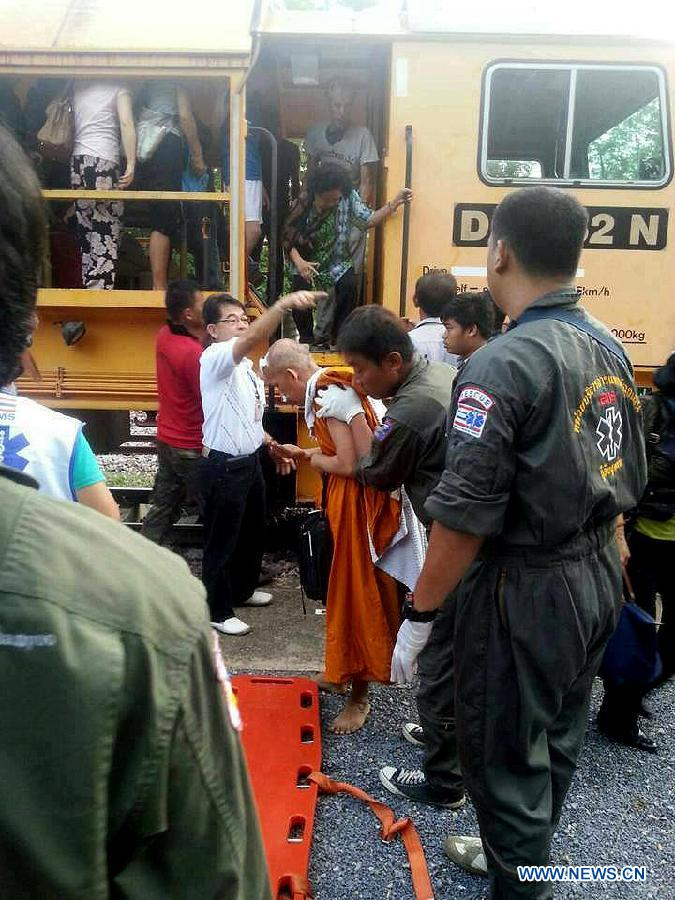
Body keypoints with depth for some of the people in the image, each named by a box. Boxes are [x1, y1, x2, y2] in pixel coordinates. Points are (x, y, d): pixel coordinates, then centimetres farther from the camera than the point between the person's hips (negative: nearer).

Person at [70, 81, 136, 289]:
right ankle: (100, 287, -12)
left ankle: (88, 285, 6)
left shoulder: (77, 87, 19)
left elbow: (71, 128, 16)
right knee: (107, 234, -6)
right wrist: (131, 164, -10)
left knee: (86, 231, 7)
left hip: (77, 162, 6)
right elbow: (126, 123, -9)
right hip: (104, 162, -5)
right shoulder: (118, 88, 4)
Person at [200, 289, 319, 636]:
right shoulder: (214, 358, -18)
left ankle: (242, 590, 46)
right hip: (223, 467, -9)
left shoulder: (245, 365, 11)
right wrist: (283, 304, -50)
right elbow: (253, 338, -39)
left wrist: (271, 446, 12)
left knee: (253, 532, 24)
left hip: (250, 461, 9)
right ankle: (218, 611, 24)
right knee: (222, 541, 6)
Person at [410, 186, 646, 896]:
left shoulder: (505, 363, -22)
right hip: (599, 578, 9)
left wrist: (421, 611, -13)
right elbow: (629, 481, 12)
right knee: (557, 739, 25)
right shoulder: (609, 349, 4)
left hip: (524, 593, -9)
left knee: (505, 757, 11)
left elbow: (464, 516, -24)